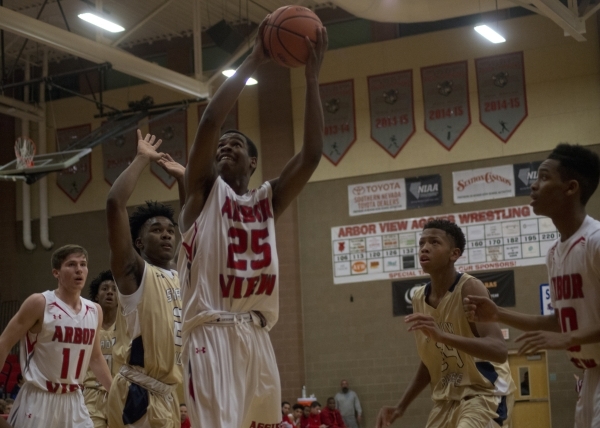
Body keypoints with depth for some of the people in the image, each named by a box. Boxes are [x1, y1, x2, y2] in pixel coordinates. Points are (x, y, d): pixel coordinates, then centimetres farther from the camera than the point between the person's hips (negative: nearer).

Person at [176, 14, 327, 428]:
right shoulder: (203, 191, 7)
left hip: (257, 338, 6)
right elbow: (210, 121, -7)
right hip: (213, 335, -6)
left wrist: (312, 78, 1)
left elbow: (312, 154, 6)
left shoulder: (268, 200, 18)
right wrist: (254, 60, -5)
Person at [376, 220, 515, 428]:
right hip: (448, 398, 8)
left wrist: (442, 335, -42)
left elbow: (499, 351, -31)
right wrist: (401, 406, 11)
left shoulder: (470, 289, -17)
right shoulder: (418, 299, 4)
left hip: (485, 393, -8)